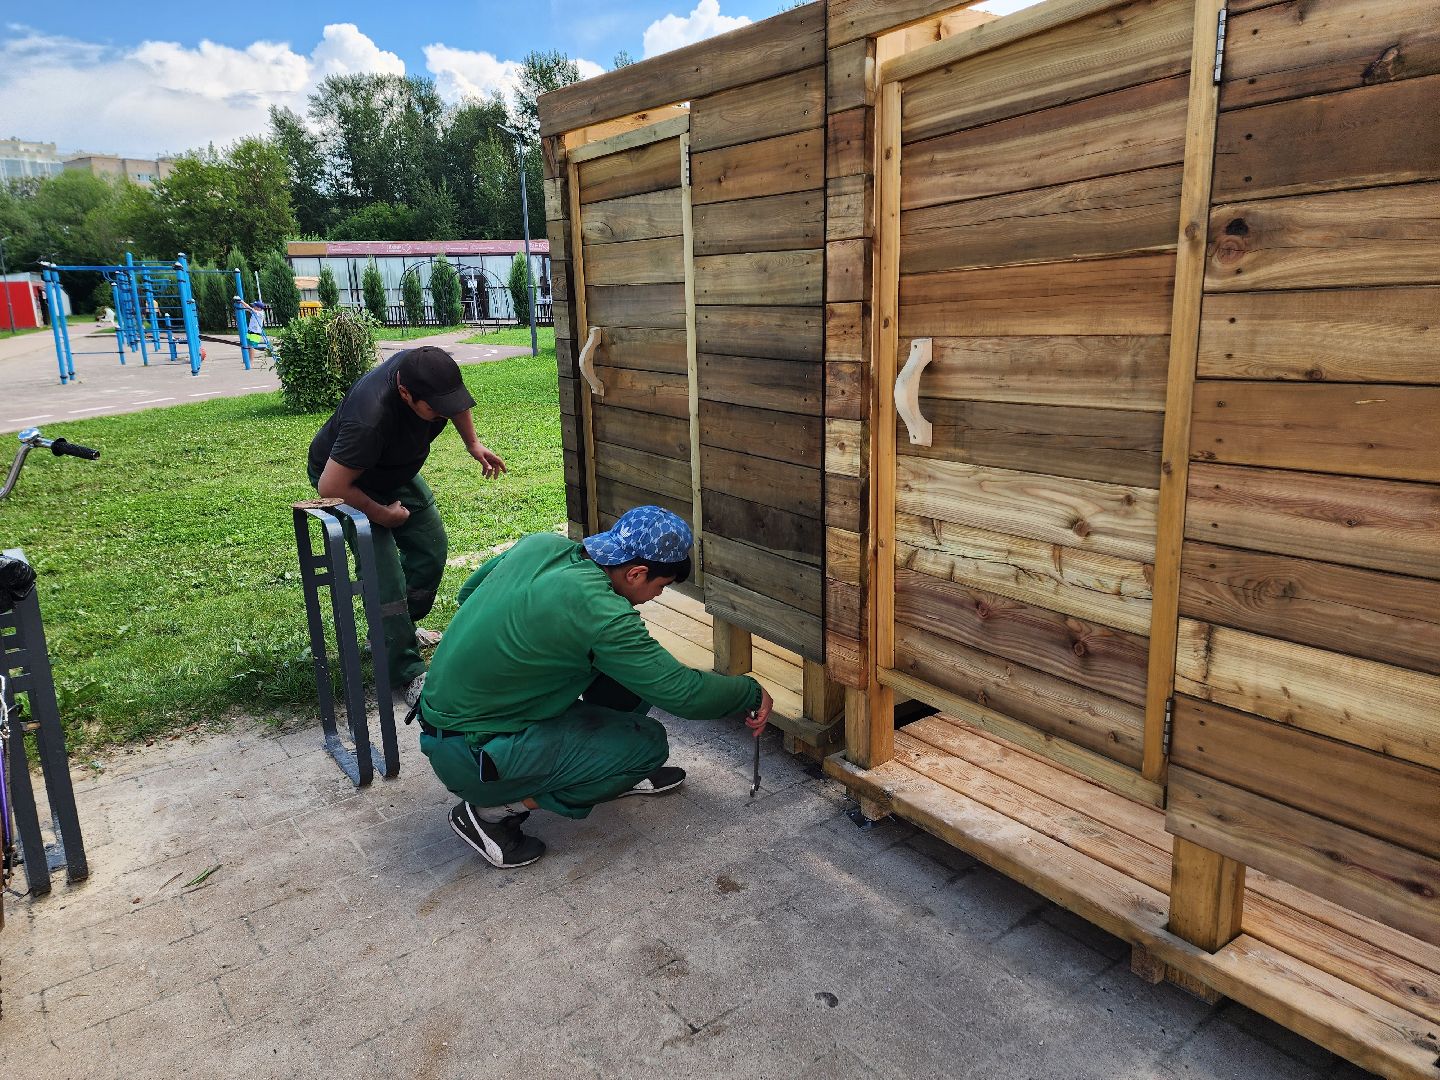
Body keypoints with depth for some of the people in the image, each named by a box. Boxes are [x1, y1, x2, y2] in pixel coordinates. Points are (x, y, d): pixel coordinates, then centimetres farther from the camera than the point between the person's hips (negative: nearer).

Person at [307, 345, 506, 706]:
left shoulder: (428, 371, -26)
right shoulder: (370, 419, -45)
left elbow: (455, 402, 1)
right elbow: (332, 487, -35)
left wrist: (473, 443, -5)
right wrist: (381, 514, -21)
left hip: (397, 471, 7)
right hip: (348, 483, -7)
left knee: (431, 547, 8)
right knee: (385, 577, -14)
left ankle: (399, 629, 29)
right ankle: (408, 674, -3)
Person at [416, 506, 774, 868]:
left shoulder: (541, 544, -5)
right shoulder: (599, 612, -27)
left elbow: (468, 590, 13)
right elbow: (682, 692, -20)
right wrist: (752, 693, -3)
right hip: (471, 757, -8)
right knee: (648, 741, -10)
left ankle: (615, 773, 24)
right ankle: (496, 810, -4)